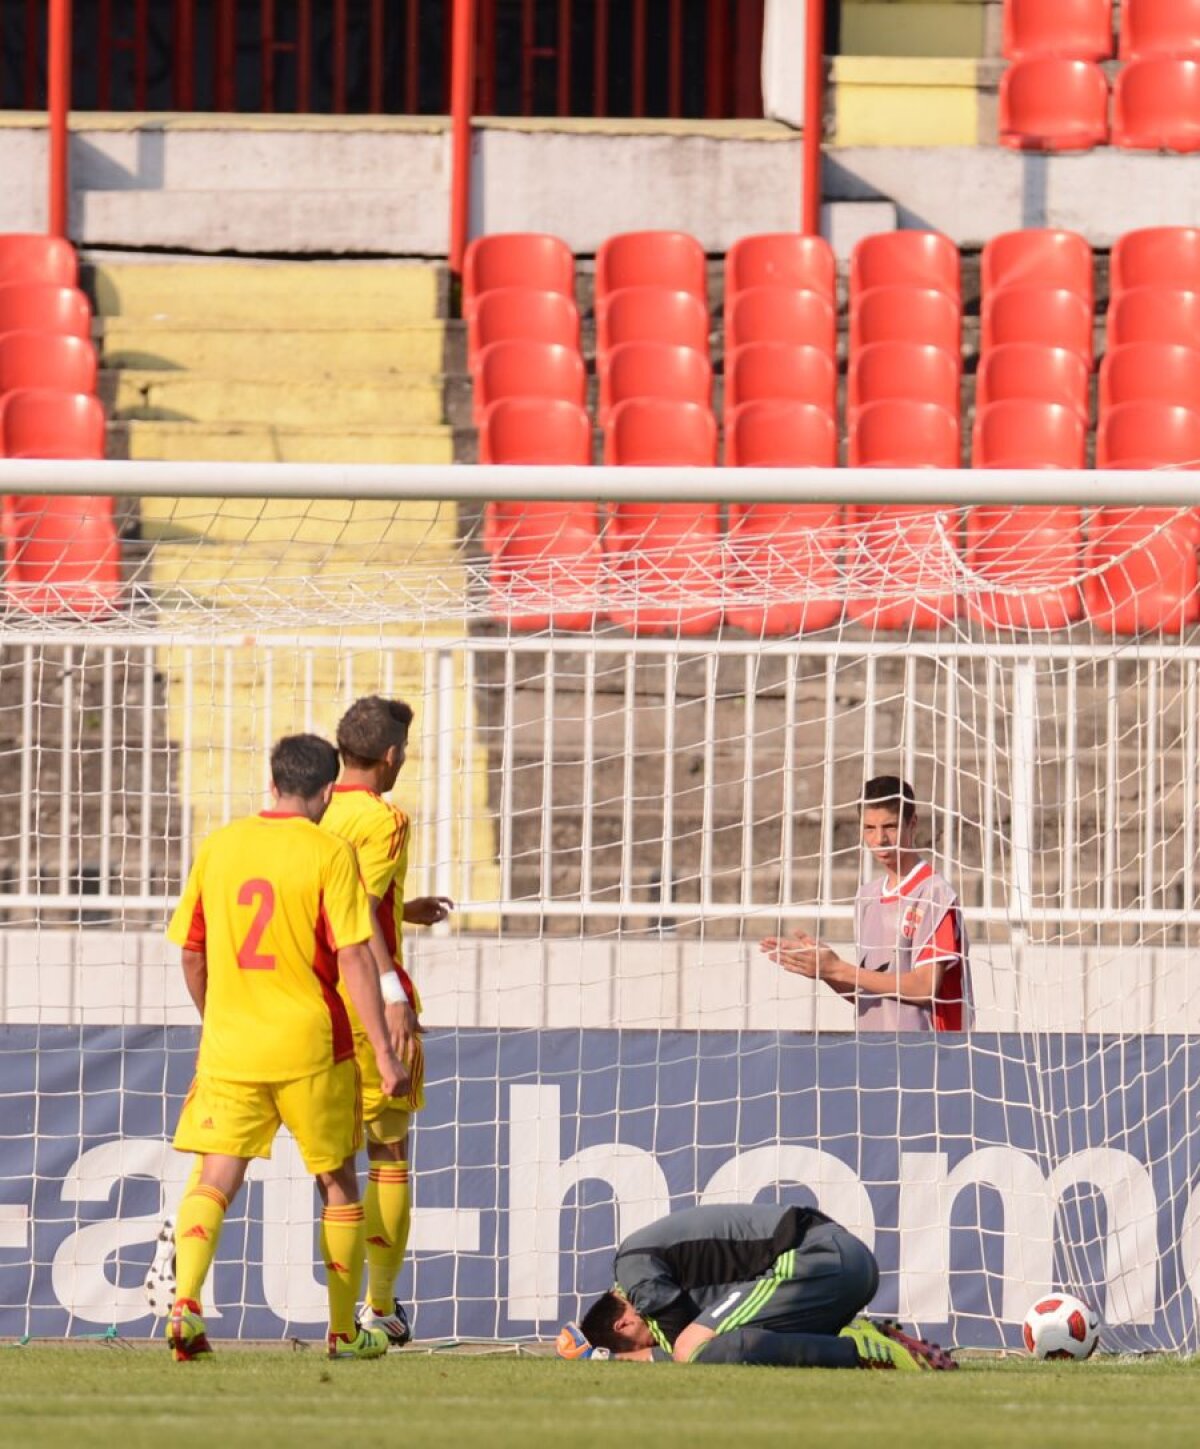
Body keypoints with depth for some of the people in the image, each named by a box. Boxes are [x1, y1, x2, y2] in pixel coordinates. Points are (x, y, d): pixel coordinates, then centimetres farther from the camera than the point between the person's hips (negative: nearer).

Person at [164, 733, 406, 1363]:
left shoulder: (218, 846, 6)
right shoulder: (329, 854, -7)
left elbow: (191, 953, 12)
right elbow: (353, 959, -12)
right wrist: (383, 1053, -9)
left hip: (229, 1046, 2)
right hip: (311, 1046, -2)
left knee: (215, 1178, -1)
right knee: (337, 1185, 13)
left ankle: (186, 1300, -25)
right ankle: (344, 1331, 20)